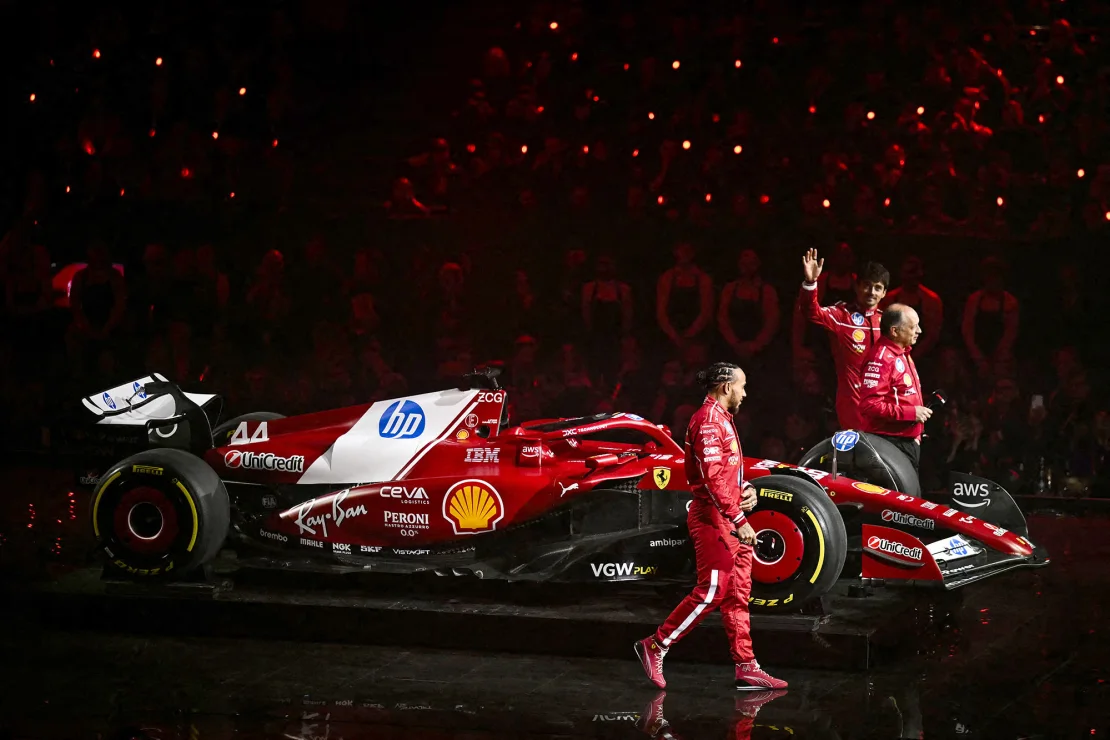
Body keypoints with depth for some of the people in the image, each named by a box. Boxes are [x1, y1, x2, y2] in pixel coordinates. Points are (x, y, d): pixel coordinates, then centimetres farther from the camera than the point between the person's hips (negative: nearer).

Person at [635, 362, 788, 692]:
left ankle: (746, 667, 10)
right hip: (714, 518, -10)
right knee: (711, 591, -9)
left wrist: (747, 489, 6)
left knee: (737, 594, 8)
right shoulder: (709, 421, -15)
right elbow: (713, 479, -23)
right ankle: (655, 646, 1)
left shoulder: (722, 420, 18)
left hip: (730, 519, 10)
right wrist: (738, 520, -24)